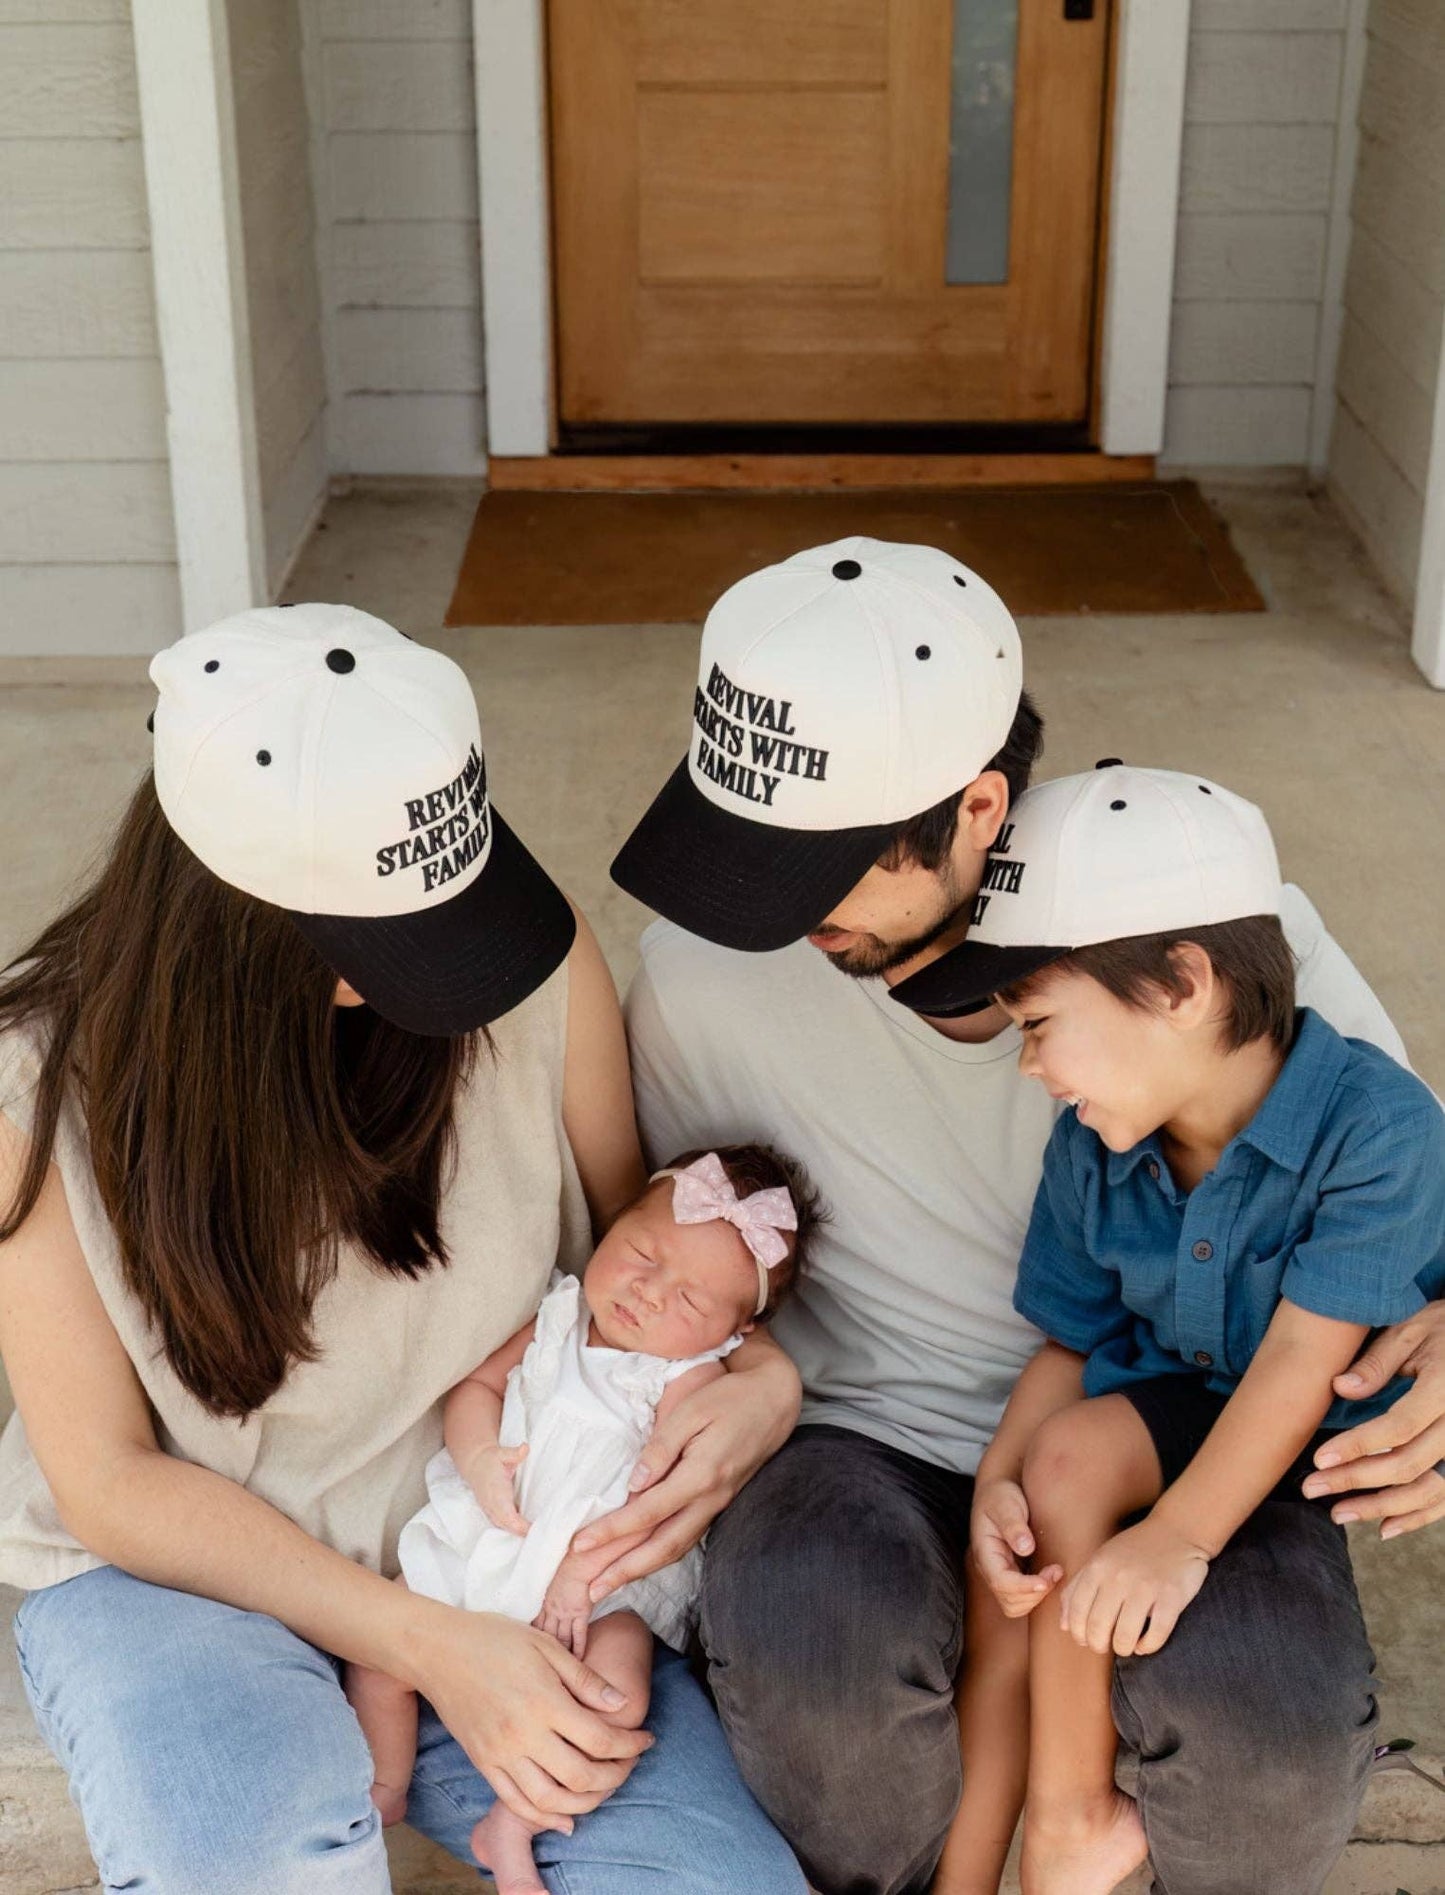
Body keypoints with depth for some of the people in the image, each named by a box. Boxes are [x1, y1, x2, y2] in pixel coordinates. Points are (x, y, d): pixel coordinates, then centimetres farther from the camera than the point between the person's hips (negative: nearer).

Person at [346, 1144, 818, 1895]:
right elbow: (475, 1384, 7)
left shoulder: (688, 1379, -8)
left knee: (616, 1697, -28)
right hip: (474, 1544, 4)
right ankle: (381, 1810, 16)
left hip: (605, 1581, -3)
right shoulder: (555, 1317, 4)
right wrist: (479, 1457, -13)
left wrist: (586, 1565, -23)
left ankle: (508, 1832, -9)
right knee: (377, 1651, -8)